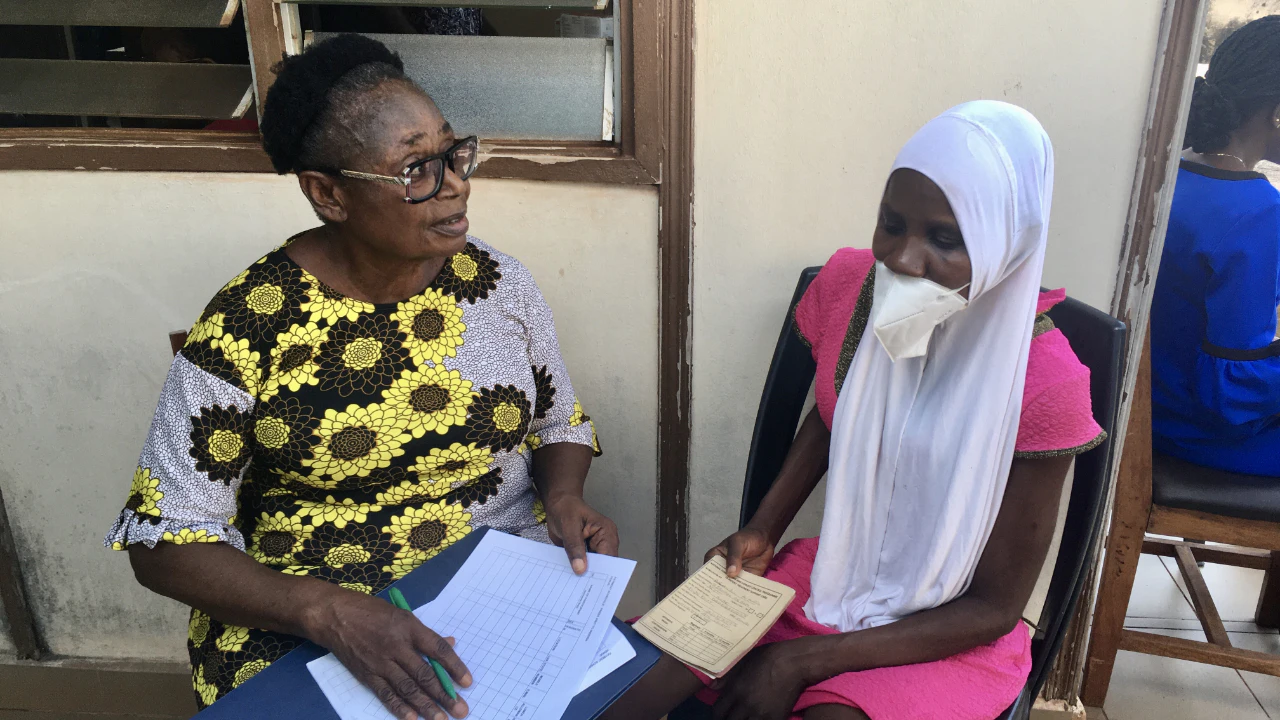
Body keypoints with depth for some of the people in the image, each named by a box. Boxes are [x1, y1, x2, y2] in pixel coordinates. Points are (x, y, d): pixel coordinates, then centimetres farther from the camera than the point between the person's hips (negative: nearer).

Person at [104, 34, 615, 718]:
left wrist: (563, 497, -11)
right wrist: (331, 611, -25)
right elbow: (164, 538, -10)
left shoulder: (496, 281, -2)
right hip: (304, 621, -2)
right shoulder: (247, 325, -12)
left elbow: (559, 423, 12)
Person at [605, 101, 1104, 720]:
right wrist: (761, 532, -2)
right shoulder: (848, 284, -10)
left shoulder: (1045, 385, -22)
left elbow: (994, 609, -14)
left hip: (947, 638, -3)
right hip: (830, 574, 3)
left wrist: (803, 662, -19)